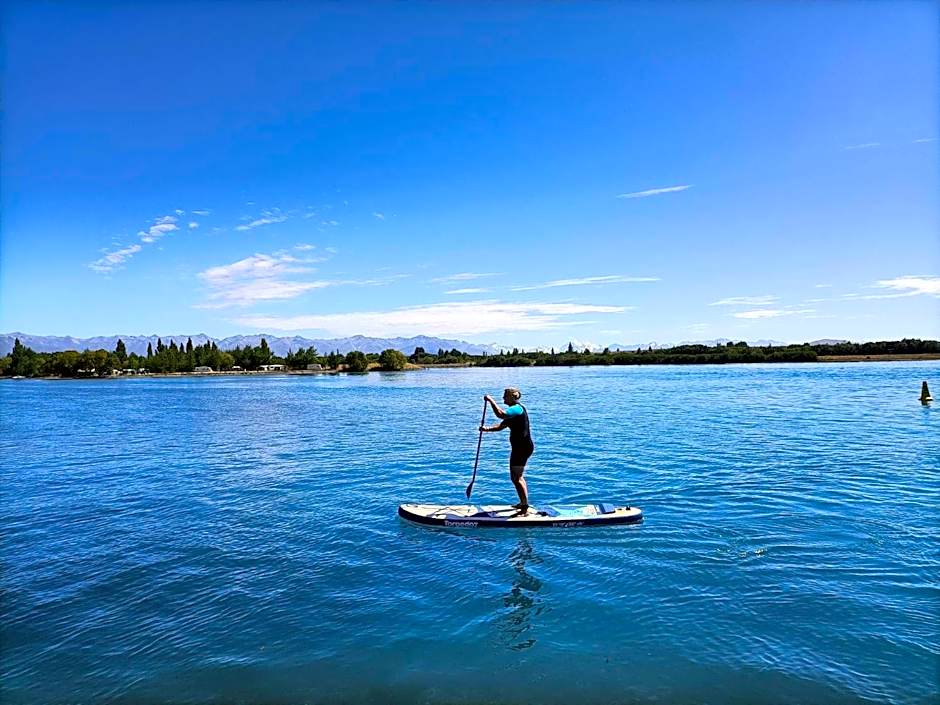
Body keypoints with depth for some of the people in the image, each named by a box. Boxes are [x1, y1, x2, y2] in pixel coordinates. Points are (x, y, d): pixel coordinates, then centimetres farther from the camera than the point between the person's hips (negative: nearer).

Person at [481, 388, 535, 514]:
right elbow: (501, 426, 17)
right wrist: (487, 429, 1)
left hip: (523, 447, -11)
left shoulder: (518, 408, -16)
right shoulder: (513, 411, 17)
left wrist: (491, 401, -23)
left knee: (516, 478, -11)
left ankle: (525, 508, -10)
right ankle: (523, 503, 35)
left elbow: (500, 414, -34)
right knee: (517, 476, 22)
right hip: (520, 447, 11)